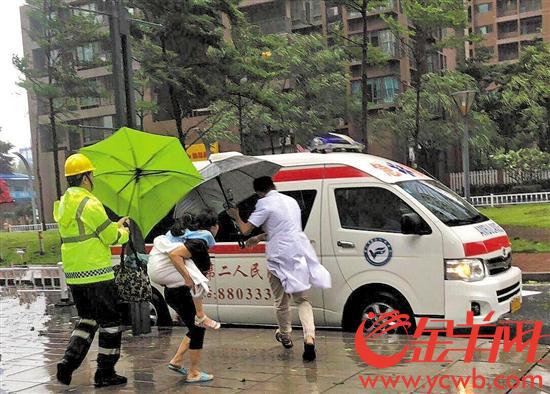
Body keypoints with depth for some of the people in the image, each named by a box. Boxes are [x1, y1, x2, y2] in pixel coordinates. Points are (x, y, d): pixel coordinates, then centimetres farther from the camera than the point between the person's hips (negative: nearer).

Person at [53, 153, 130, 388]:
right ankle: (105, 373, 9)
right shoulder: (90, 204, -15)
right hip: (96, 274, -8)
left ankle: (68, 365, 8)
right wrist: (124, 232, 10)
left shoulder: (63, 204, 12)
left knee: (87, 319, 20)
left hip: (73, 275, 8)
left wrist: (115, 226, 23)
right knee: (110, 322, 5)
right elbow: (112, 238, -12)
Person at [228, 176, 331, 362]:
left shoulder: (265, 203, -5)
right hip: (300, 253, 6)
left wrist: (236, 216, 15)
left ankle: (285, 337, 30)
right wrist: (260, 238, 38)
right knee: (302, 299, 11)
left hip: (280, 257, -6)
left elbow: (246, 230, -5)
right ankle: (309, 338, -9)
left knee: (281, 301, 13)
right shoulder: (291, 201, 19)